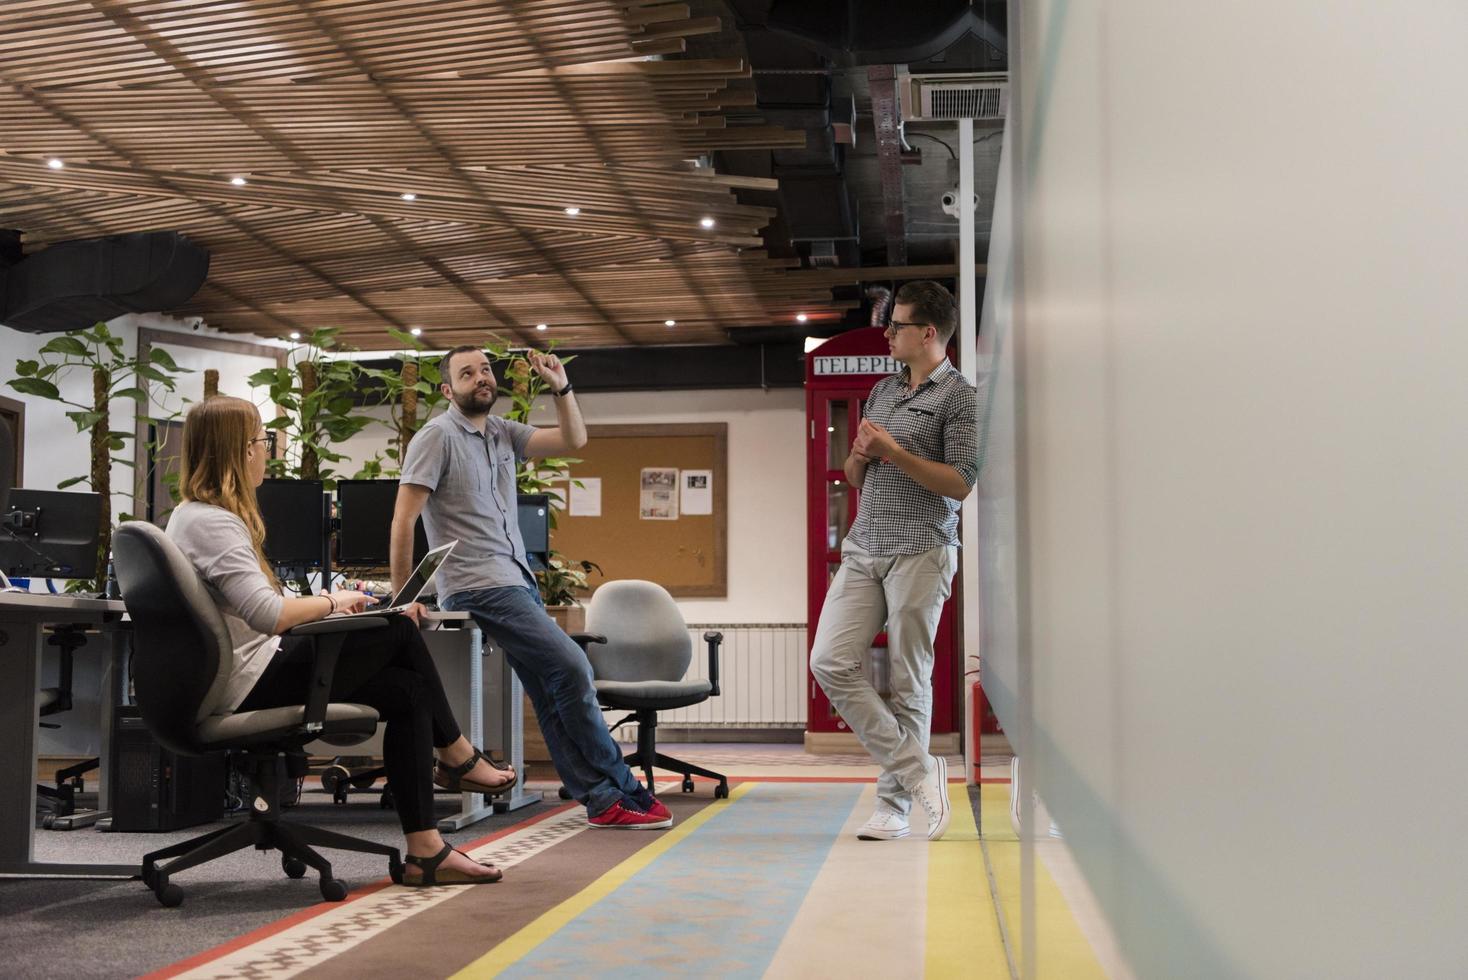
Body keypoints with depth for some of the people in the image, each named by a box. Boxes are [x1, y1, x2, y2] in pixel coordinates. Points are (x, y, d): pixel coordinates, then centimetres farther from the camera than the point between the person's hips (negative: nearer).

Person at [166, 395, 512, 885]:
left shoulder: (194, 515, 16)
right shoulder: (212, 523, -19)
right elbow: (269, 615, -29)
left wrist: (326, 603, 8)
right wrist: (332, 601, -12)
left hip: (239, 685, 11)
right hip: (254, 688, -11)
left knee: (409, 690, 4)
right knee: (399, 629, -6)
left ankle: (426, 851, 5)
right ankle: (459, 756, 14)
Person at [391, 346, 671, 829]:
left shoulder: (503, 433, 16)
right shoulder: (437, 436, -7)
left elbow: (574, 439, 15)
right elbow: (403, 520, -11)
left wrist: (561, 386, 2)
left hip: (518, 583, 8)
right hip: (480, 587, -8)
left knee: (551, 692, 5)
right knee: (572, 667, -14)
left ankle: (603, 800, 6)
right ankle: (627, 791, -5)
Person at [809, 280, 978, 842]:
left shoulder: (959, 396, -3)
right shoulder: (882, 391, 19)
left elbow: (961, 482, -11)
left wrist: (894, 452, -14)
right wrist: (860, 455, 2)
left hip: (920, 554, -7)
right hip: (864, 550, 7)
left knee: (908, 680, -2)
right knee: (830, 663, -7)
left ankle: (893, 804, 7)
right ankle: (918, 770, -2)